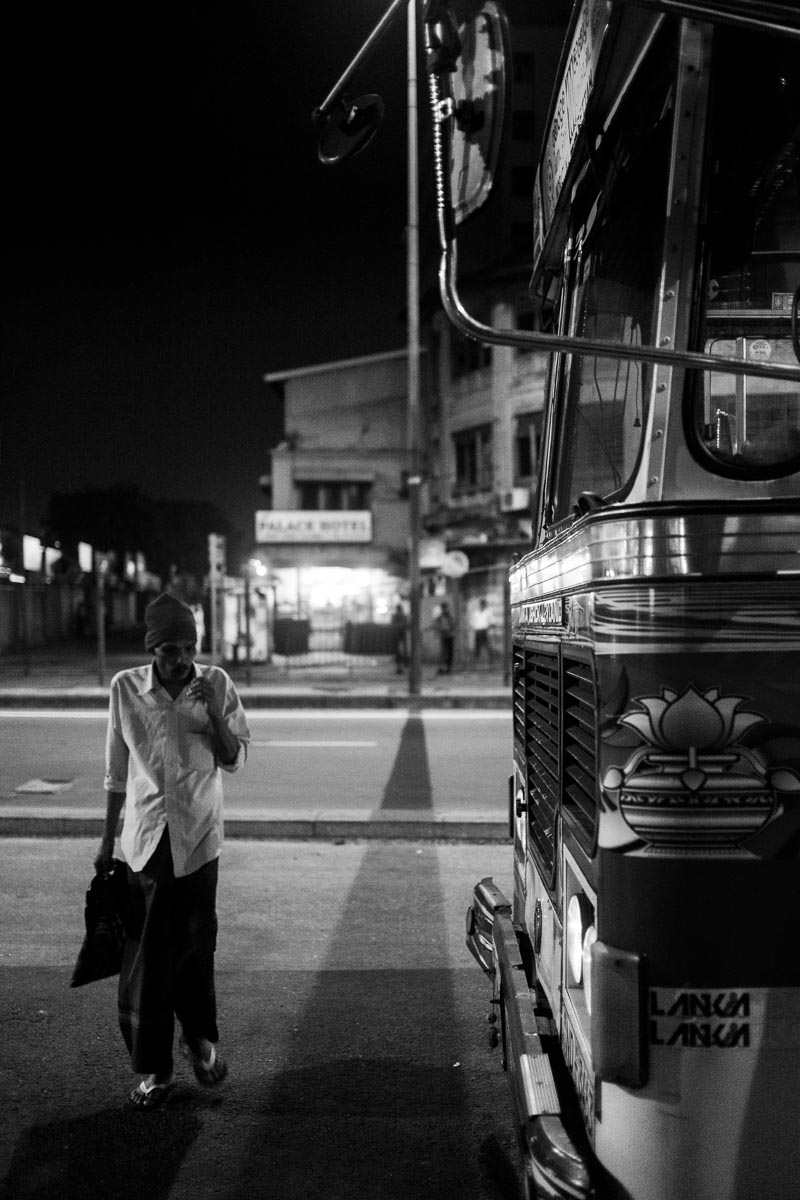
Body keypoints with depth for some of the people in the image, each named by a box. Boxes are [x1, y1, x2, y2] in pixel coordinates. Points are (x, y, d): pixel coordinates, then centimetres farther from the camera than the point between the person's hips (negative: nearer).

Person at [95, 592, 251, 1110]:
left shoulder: (216, 683, -4)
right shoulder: (126, 688, -2)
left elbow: (235, 759, -1)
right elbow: (118, 771, 6)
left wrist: (214, 713, -17)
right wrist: (108, 841, 9)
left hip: (197, 837, 0)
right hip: (146, 838, 0)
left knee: (197, 946, 10)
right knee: (146, 955, 3)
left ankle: (201, 1039, 34)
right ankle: (153, 1068, 17)